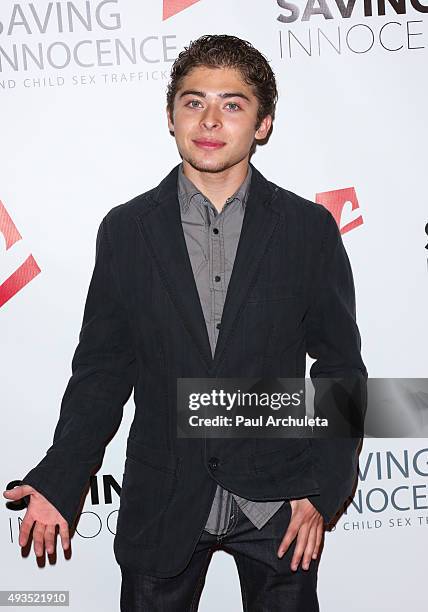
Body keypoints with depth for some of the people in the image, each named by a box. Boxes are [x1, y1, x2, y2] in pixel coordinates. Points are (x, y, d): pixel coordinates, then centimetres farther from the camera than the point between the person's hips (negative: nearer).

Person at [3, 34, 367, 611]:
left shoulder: (310, 227, -4)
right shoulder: (125, 229, -2)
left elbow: (341, 367, -1)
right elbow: (102, 369, 1)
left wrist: (323, 492, -6)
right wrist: (59, 481, -5)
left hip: (277, 503, 0)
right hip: (161, 508, 1)